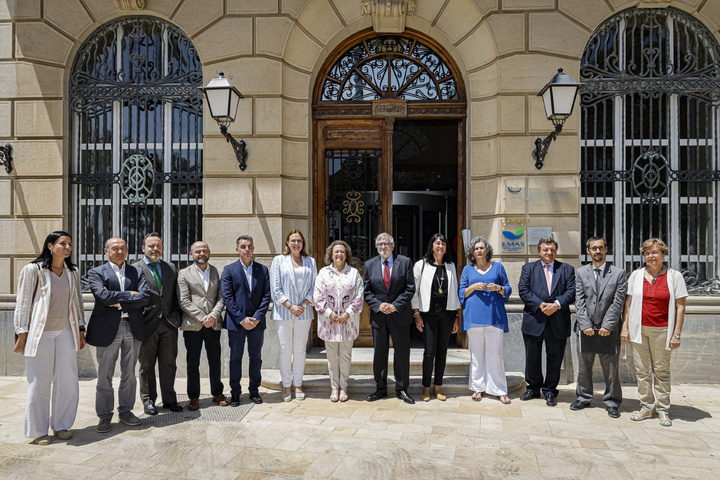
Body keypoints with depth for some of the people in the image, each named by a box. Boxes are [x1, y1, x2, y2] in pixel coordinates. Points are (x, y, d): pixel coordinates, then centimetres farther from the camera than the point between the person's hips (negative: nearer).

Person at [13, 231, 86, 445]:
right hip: (40, 334, -4)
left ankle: (61, 425, 22)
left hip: (66, 333, 5)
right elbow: (23, 303, -5)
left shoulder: (73, 272, 9)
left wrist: (81, 330, 11)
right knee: (39, 384, 3)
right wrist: (22, 335, -7)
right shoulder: (33, 270, -6)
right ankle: (39, 431, 18)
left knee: (68, 382, 6)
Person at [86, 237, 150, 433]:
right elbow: (103, 296, -15)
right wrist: (130, 294, -9)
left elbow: (145, 297, -5)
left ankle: (126, 411, 24)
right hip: (107, 329, -2)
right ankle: (104, 415, 19)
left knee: (129, 374, 11)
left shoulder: (137, 272, 10)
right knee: (105, 375, 5)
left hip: (133, 328, 3)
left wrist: (119, 302, -11)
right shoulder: (96, 273, 3)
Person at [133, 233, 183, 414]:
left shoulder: (170, 269, 12)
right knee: (147, 365, 9)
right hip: (147, 324, -3)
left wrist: (178, 318, 4)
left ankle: (169, 399, 20)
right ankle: (148, 400, 22)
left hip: (169, 324, 3)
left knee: (169, 363, 8)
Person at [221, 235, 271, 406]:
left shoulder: (262, 269, 7)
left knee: (256, 357, 9)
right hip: (236, 322, -2)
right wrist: (241, 319, -14)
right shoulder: (229, 270, 0)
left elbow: (266, 295, 2)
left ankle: (254, 390, 22)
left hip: (257, 321, 2)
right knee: (235, 358, 6)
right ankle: (235, 392, 17)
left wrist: (257, 317, -10)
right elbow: (227, 297, -6)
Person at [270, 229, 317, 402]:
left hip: (304, 312, 2)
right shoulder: (279, 260, 3)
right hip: (283, 312, -1)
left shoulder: (310, 261, 10)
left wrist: (304, 305, -7)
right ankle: (286, 386, 12)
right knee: (285, 349, 1)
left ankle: (298, 384, 16)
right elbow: (275, 289, -2)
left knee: (300, 349, 5)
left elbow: (314, 287, 7)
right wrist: (290, 306, -9)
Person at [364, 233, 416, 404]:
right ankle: (381, 389, 21)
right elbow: (366, 291, 5)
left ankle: (402, 389, 19)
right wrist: (378, 305, -11)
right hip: (378, 315, 2)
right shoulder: (370, 264, 5)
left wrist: (395, 305, -14)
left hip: (400, 314, -1)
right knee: (379, 353, 9)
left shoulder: (405, 262, -1)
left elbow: (410, 289, -4)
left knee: (402, 353, 6)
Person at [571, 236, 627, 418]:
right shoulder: (581, 272, 6)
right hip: (586, 328, 2)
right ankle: (584, 397, 26)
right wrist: (585, 325, -8)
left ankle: (612, 401, 20)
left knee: (611, 367, 5)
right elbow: (579, 301, 0)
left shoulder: (618, 273, 1)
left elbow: (618, 302, -5)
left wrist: (607, 325, -12)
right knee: (584, 366, 11)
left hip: (608, 329, -2)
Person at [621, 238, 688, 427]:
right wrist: (625, 327, 2)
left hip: (662, 331, -2)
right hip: (639, 329, 2)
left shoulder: (674, 276, 0)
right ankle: (646, 407, 17)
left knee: (661, 370, 5)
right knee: (642, 370, 7)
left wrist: (676, 334, -6)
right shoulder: (636, 275, 5)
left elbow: (680, 307, -1)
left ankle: (663, 410, 16)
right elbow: (628, 303, 7)